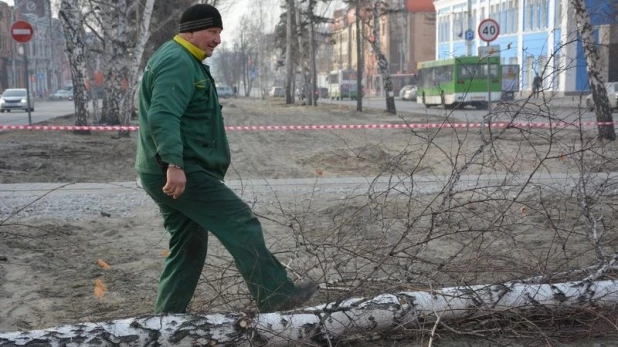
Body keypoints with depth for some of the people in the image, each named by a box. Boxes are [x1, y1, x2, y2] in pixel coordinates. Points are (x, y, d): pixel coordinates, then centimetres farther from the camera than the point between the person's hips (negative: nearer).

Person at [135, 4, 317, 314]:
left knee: (189, 246, 13)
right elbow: (163, 117, -26)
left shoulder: (184, 61, 22)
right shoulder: (178, 63, -13)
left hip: (165, 174, 11)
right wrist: (175, 164, -35)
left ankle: (167, 317, 17)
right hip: (179, 173, -11)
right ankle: (276, 296, -4)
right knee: (240, 224, -8)